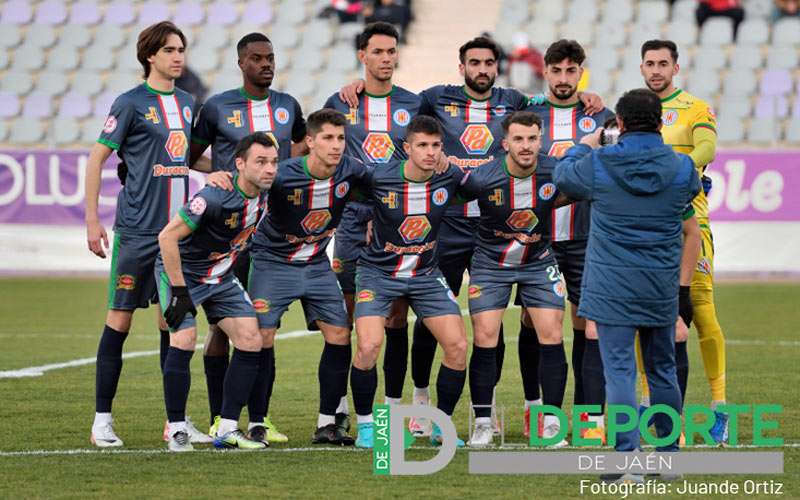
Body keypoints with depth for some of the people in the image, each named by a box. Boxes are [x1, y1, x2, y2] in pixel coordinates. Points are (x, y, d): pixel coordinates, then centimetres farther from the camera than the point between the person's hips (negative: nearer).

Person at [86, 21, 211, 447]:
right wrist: (92, 220, -9)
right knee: (120, 317, -2)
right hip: (137, 230, -6)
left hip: (177, 229, 6)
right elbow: (97, 158, -5)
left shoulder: (186, 103, 12)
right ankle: (102, 419, 4)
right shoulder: (131, 103, -6)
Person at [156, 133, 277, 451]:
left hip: (222, 277, 7)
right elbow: (167, 237, -29)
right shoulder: (216, 197, -30)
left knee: (251, 341, -4)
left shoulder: (263, 196, -7)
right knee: (184, 339, -23)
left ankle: (227, 430, 1)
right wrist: (179, 291, -27)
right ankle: (177, 430, -11)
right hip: (181, 271, -7)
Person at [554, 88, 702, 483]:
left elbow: (562, 176, 13)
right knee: (662, 370, 17)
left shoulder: (596, 165, -9)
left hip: (612, 287, -3)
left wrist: (584, 146, 32)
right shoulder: (681, 169, -3)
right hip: (662, 288, 3)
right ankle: (669, 456, 25)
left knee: (620, 372, -5)